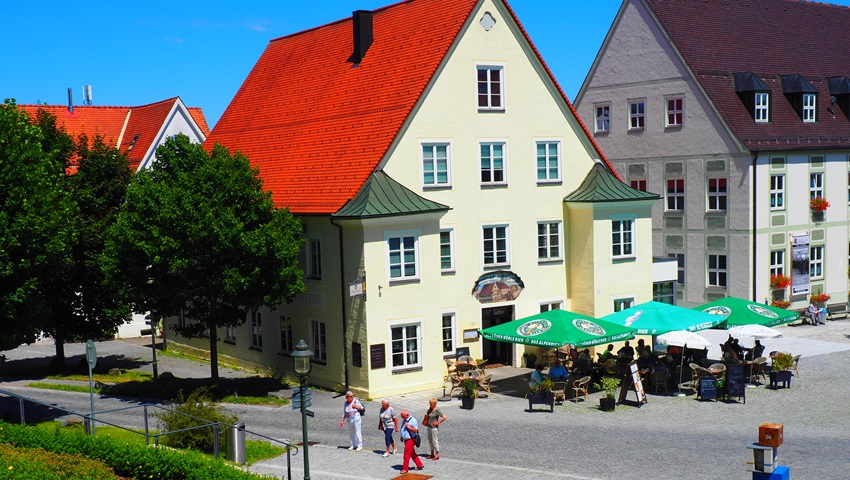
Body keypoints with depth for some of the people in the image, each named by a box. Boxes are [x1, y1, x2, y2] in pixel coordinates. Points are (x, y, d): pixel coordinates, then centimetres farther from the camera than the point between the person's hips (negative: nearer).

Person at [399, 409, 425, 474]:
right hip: (406, 440, 9)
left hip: (411, 439, -9)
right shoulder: (404, 420, 11)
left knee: (406, 455, -5)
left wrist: (408, 427, -23)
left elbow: (415, 430, -20)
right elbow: (402, 430, 22)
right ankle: (420, 465, 24)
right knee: (412, 454, 14)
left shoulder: (412, 420, -15)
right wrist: (402, 438, 19)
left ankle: (405, 469, 2)